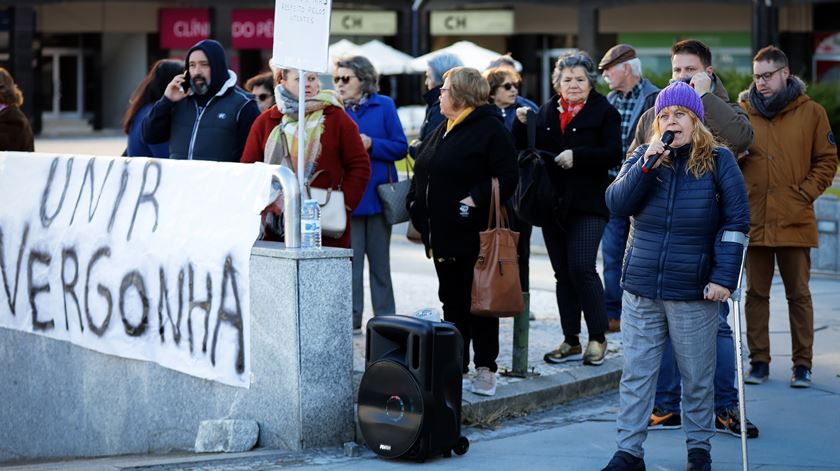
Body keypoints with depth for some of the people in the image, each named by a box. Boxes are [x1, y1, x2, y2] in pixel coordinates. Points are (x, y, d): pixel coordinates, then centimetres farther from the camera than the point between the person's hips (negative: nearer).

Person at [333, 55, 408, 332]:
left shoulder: (383, 106, 0)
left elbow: (401, 148, -4)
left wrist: (371, 144, -16)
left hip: (378, 194, -1)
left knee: (380, 261, 8)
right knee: (350, 260, 1)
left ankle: (385, 318, 14)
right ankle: (351, 317, 6)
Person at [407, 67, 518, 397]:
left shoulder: (489, 129, -10)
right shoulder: (443, 131, 17)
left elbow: (506, 178, -17)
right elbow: (423, 172, 25)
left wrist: (476, 199, -25)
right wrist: (415, 200, 9)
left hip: (474, 236, -9)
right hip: (443, 235, 9)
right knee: (452, 303, 11)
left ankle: (485, 371, 4)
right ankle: (456, 371, 17)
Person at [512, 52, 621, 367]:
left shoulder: (604, 112, -1)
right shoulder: (547, 112, 13)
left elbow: (613, 154, -11)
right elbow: (527, 151, 12)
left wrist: (577, 156, -20)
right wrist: (522, 125, -4)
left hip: (587, 204, -5)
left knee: (581, 267, -14)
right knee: (562, 273, 8)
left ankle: (598, 337, -1)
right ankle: (571, 341, 15)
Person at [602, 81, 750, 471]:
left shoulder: (718, 161, -1)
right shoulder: (642, 157, 8)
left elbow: (736, 221, -4)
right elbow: (617, 203, -4)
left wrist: (723, 277, -11)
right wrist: (647, 166, -16)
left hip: (694, 293, -2)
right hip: (641, 291, 2)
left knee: (697, 378, 7)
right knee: (636, 374, 4)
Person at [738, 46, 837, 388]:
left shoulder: (811, 112, 2)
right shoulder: (742, 112, 6)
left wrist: (806, 193, -6)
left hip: (795, 220, -2)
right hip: (753, 219, 2)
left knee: (799, 295, 4)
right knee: (756, 293, 7)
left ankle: (802, 364, 10)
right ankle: (759, 361, 14)